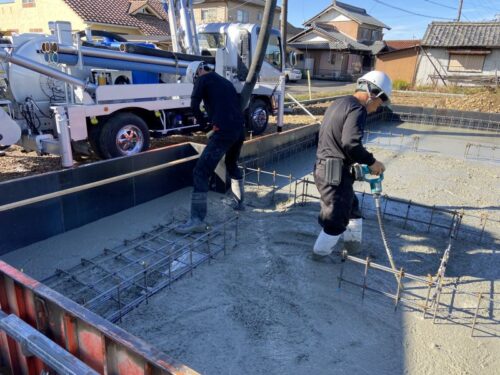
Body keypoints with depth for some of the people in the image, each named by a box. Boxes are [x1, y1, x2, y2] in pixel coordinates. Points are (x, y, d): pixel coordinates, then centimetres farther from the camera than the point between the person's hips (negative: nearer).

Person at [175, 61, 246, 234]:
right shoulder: (226, 82, 27)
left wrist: (202, 122, 12)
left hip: (224, 132, -8)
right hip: (240, 129, 8)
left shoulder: (204, 79, 4)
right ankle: (239, 202, 41)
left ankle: (197, 220, -12)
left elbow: (194, 105, -6)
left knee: (201, 172, -7)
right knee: (232, 165, 31)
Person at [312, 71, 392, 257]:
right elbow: (351, 143, -29)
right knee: (337, 217, 5)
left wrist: (360, 161, 20)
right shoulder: (357, 109, -15)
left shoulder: (339, 103, 16)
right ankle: (320, 252, 20)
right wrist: (371, 162, -15)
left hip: (324, 167, 10)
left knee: (351, 207, 24)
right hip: (335, 172, -10)